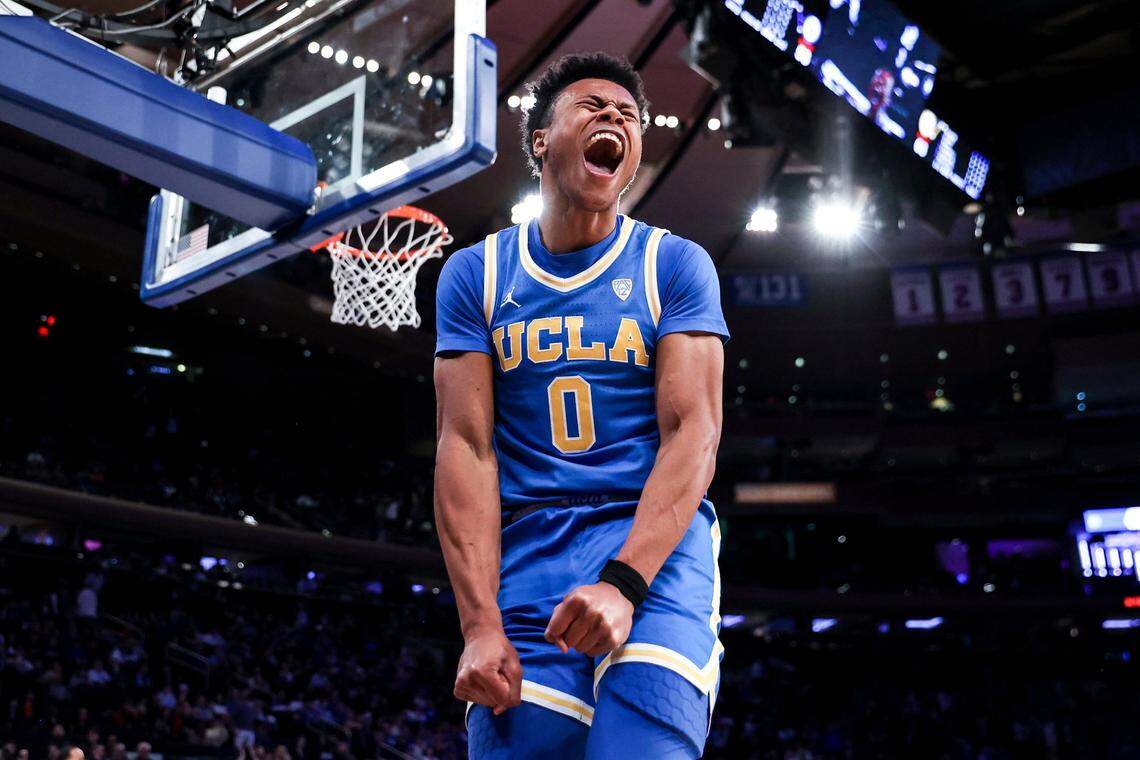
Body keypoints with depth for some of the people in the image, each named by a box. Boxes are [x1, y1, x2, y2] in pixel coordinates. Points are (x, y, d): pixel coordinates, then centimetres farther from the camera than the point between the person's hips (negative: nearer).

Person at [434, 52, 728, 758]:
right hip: (527, 548, 2)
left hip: (655, 539, -1)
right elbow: (466, 446, 0)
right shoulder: (474, 275, 8)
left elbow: (693, 434, -6)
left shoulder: (677, 265, 4)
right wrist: (480, 624, -10)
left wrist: (624, 582, -21)